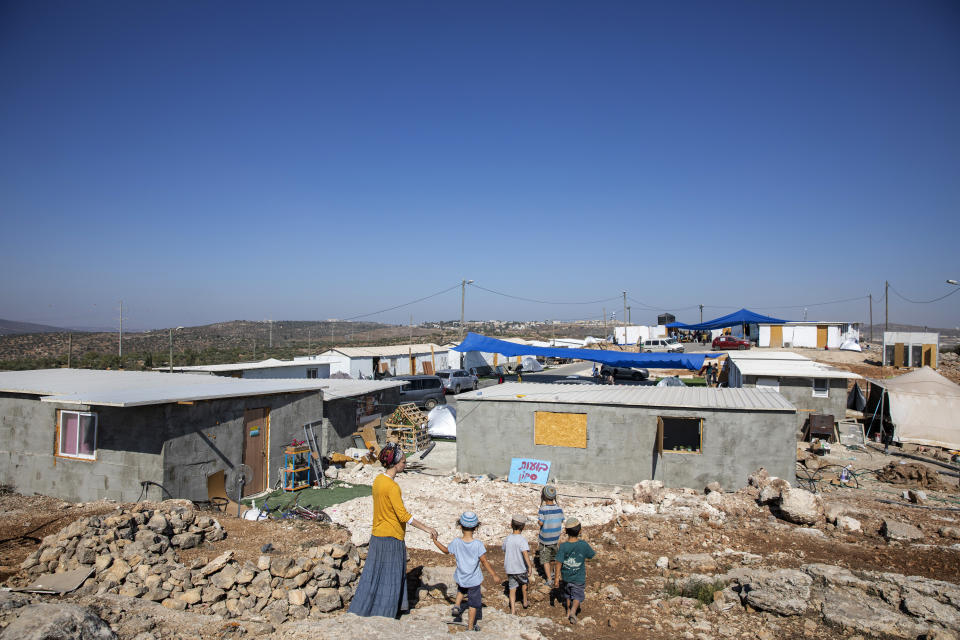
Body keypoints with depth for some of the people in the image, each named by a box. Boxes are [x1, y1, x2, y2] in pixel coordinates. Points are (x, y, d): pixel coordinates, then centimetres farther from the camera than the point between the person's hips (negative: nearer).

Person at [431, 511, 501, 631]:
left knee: (461, 589, 37)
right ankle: (470, 626, 22)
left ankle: (457, 605, 17)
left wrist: (435, 540, 18)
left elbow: (446, 550, 5)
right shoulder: (478, 544, -21)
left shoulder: (456, 542, -13)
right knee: (473, 603, 14)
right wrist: (494, 575, -8)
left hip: (460, 578, 3)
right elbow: (484, 562, -18)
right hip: (474, 580, -3)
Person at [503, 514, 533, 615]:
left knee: (512, 588, 11)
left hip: (509, 569, 3)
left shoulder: (507, 539, -1)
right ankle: (525, 601, 40)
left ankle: (513, 609, 8)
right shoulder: (522, 540, -19)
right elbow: (525, 553, -31)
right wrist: (530, 565, -28)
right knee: (524, 583, 24)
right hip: (521, 569, -3)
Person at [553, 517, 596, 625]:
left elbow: (559, 563, -18)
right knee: (578, 595, 13)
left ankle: (568, 611, 40)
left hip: (566, 576, 2)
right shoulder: (583, 545, -20)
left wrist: (557, 577, -9)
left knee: (567, 594, 25)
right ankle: (573, 611, -8)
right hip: (579, 577, -2)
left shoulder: (563, 546, -21)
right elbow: (592, 555, -3)